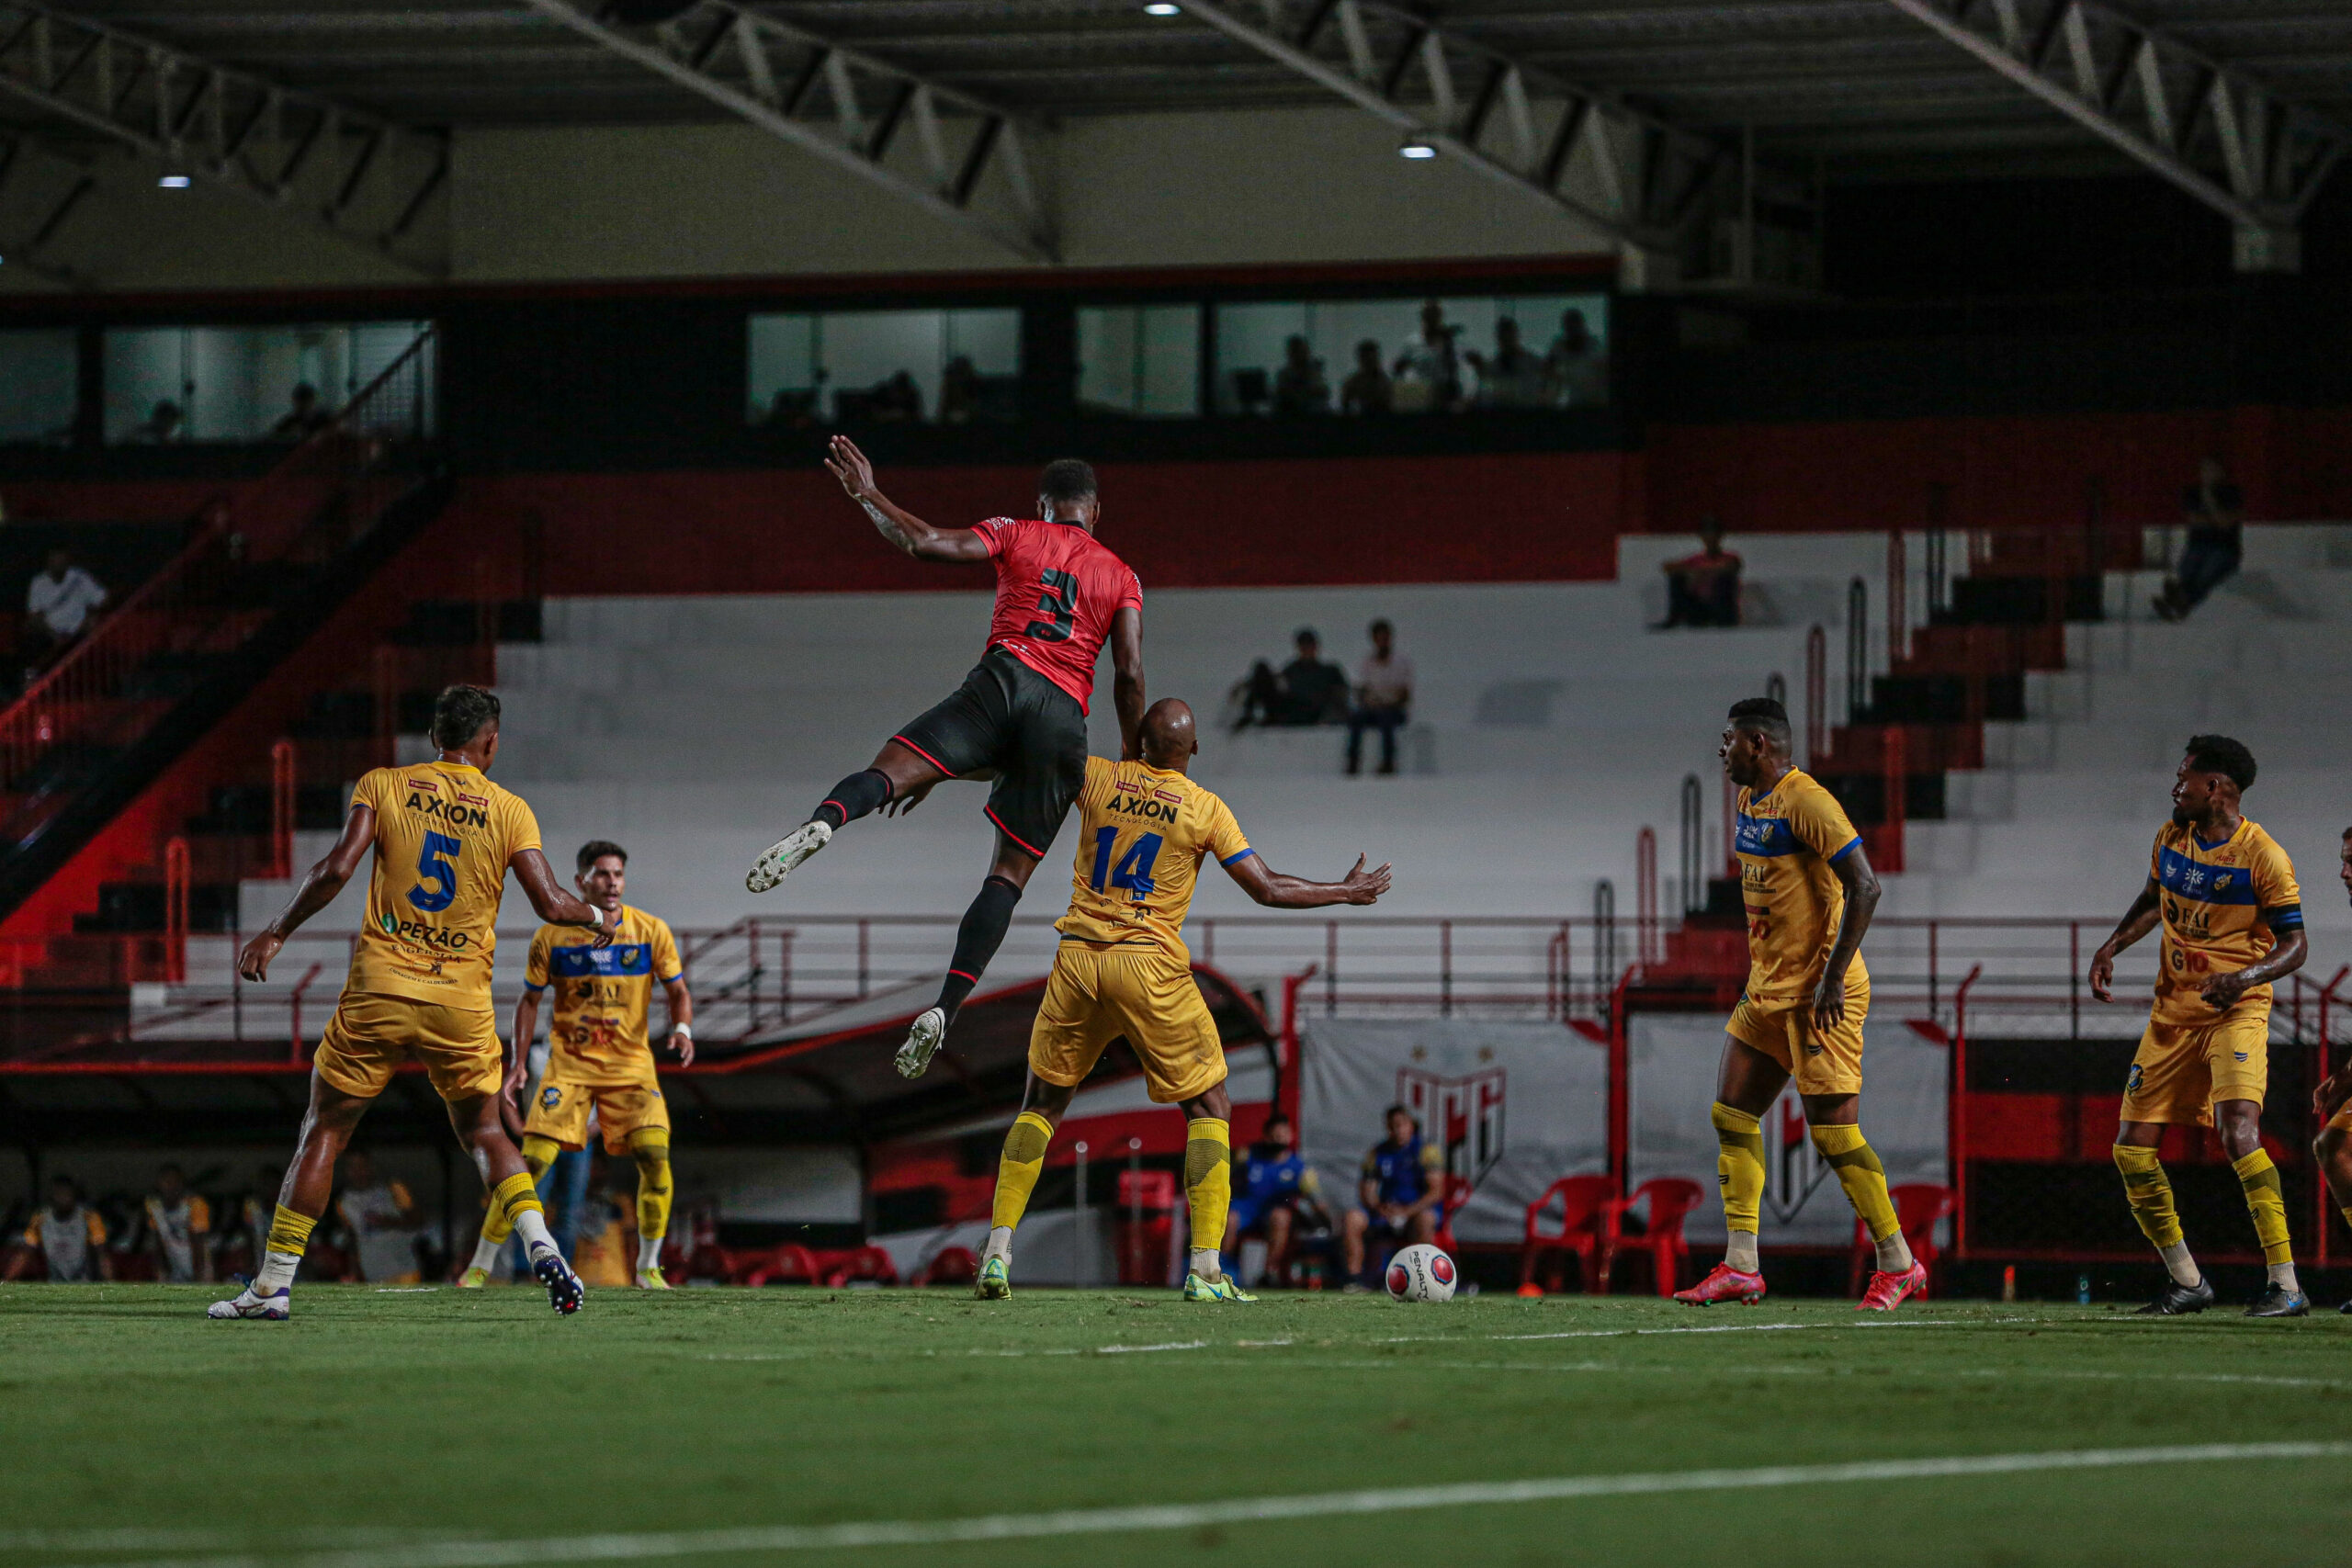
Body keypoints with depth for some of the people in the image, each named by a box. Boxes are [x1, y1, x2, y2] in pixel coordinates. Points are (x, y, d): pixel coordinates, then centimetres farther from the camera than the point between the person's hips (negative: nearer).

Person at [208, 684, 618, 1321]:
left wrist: (275, 933, 1)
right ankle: (542, 1248, -3)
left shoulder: (383, 786, 3)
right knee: (483, 1132, 18)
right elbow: (550, 902, -2)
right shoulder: (509, 810, 4)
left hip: (379, 989, -1)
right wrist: (599, 918, 19)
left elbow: (336, 869, -9)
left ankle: (273, 1285, 4)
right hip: (463, 1001, 1)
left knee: (324, 1129, 7)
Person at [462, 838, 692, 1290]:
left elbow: (678, 992, 6)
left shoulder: (651, 931, -1)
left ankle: (648, 1266, 0)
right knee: (532, 1161, -11)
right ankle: (481, 1265, -1)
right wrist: (519, 1062, -1)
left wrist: (682, 1028, -16)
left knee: (655, 1156, -17)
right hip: (570, 1063, -1)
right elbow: (529, 1001, 8)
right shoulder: (553, 937, -2)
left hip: (631, 1066, 1)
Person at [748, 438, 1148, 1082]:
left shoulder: (1018, 536, 16)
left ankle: (823, 820, -52)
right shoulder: (1121, 576, 21)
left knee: (890, 771, -14)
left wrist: (867, 495, 17)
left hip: (1005, 681, -2)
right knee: (1011, 872, 1)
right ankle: (944, 1010, -14)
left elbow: (923, 541, 3)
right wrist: (1133, 754, 24)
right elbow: (1129, 675, 11)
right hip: (1064, 716, 2)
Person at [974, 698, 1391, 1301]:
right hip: (1151, 966, -3)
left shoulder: (1097, 778, 4)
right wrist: (1347, 892, 12)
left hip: (1078, 958, 3)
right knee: (1209, 1109, 8)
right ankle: (1206, 1269, -5)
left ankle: (997, 1252, 5)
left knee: (1040, 1105, 17)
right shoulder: (1205, 810, -3)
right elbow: (1268, 889, -1)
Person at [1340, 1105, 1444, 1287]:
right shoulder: (1379, 1153, 6)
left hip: (1418, 1209, -4)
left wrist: (1407, 1211, -27)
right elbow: (1366, 1191, 3)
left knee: (1425, 1218, -40)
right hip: (1386, 1211, 4)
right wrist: (1379, 1208, -20)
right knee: (1353, 1217, -23)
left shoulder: (1427, 1150, -7)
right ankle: (1354, 1278, -23)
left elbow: (1436, 1192, -16)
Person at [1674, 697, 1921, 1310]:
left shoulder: (1806, 802, -17)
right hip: (1768, 991, 10)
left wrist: (1833, 978, -23)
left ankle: (1898, 1265, 2)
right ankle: (1740, 1267, 5)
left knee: (1834, 1133, -8)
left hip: (1819, 996, -10)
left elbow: (1864, 887, -22)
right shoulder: (1748, 801, 12)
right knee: (1732, 1117, 4)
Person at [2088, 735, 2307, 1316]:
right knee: (2132, 1149, 3)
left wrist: (2246, 977, -27)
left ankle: (2286, 1285, -24)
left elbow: (2294, 944, -10)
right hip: (2172, 1010, 7)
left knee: (2239, 1133, -26)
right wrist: (2111, 947, 10)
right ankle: (2188, 1283, 18)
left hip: (2236, 1009, -7)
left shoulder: (2265, 859, -13)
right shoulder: (2171, 838, 7)